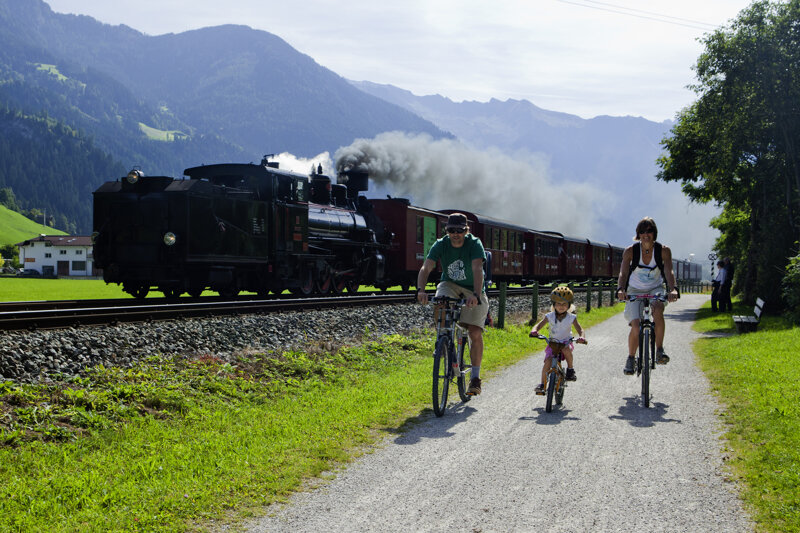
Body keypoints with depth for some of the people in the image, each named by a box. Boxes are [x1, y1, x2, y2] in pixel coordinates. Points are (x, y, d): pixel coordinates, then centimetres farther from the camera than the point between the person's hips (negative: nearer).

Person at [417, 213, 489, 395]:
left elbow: (477, 270, -36)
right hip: (450, 285, 2)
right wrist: (420, 290, -45)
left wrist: (476, 295, -52)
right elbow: (426, 268, -26)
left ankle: (475, 377, 1)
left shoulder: (474, 244, -22)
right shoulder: (440, 245, -14)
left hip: (473, 290, -2)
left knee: (475, 333, -12)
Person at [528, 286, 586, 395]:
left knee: (566, 349, -36)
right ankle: (542, 384, -14)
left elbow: (580, 329, -10)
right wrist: (534, 331, -33)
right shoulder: (550, 316, -7)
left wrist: (581, 337, -33)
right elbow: (538, 325, -9)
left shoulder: (571, 318, -9)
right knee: (547, 361, -21)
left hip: (566, 342, -1)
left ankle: (570, 369, -11)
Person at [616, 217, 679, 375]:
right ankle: (631, 358, 9)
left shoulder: (664, 250, -13)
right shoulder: (630, 251, -14)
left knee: (658, 309, -35)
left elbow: (669, 271, -25)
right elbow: (623, 273, -24)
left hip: (655, 288, 0)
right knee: (636, 327, -18)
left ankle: (659, 350, -25)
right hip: (635, 291, 0)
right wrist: (620, 289, -44)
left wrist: (673, 289, -44)